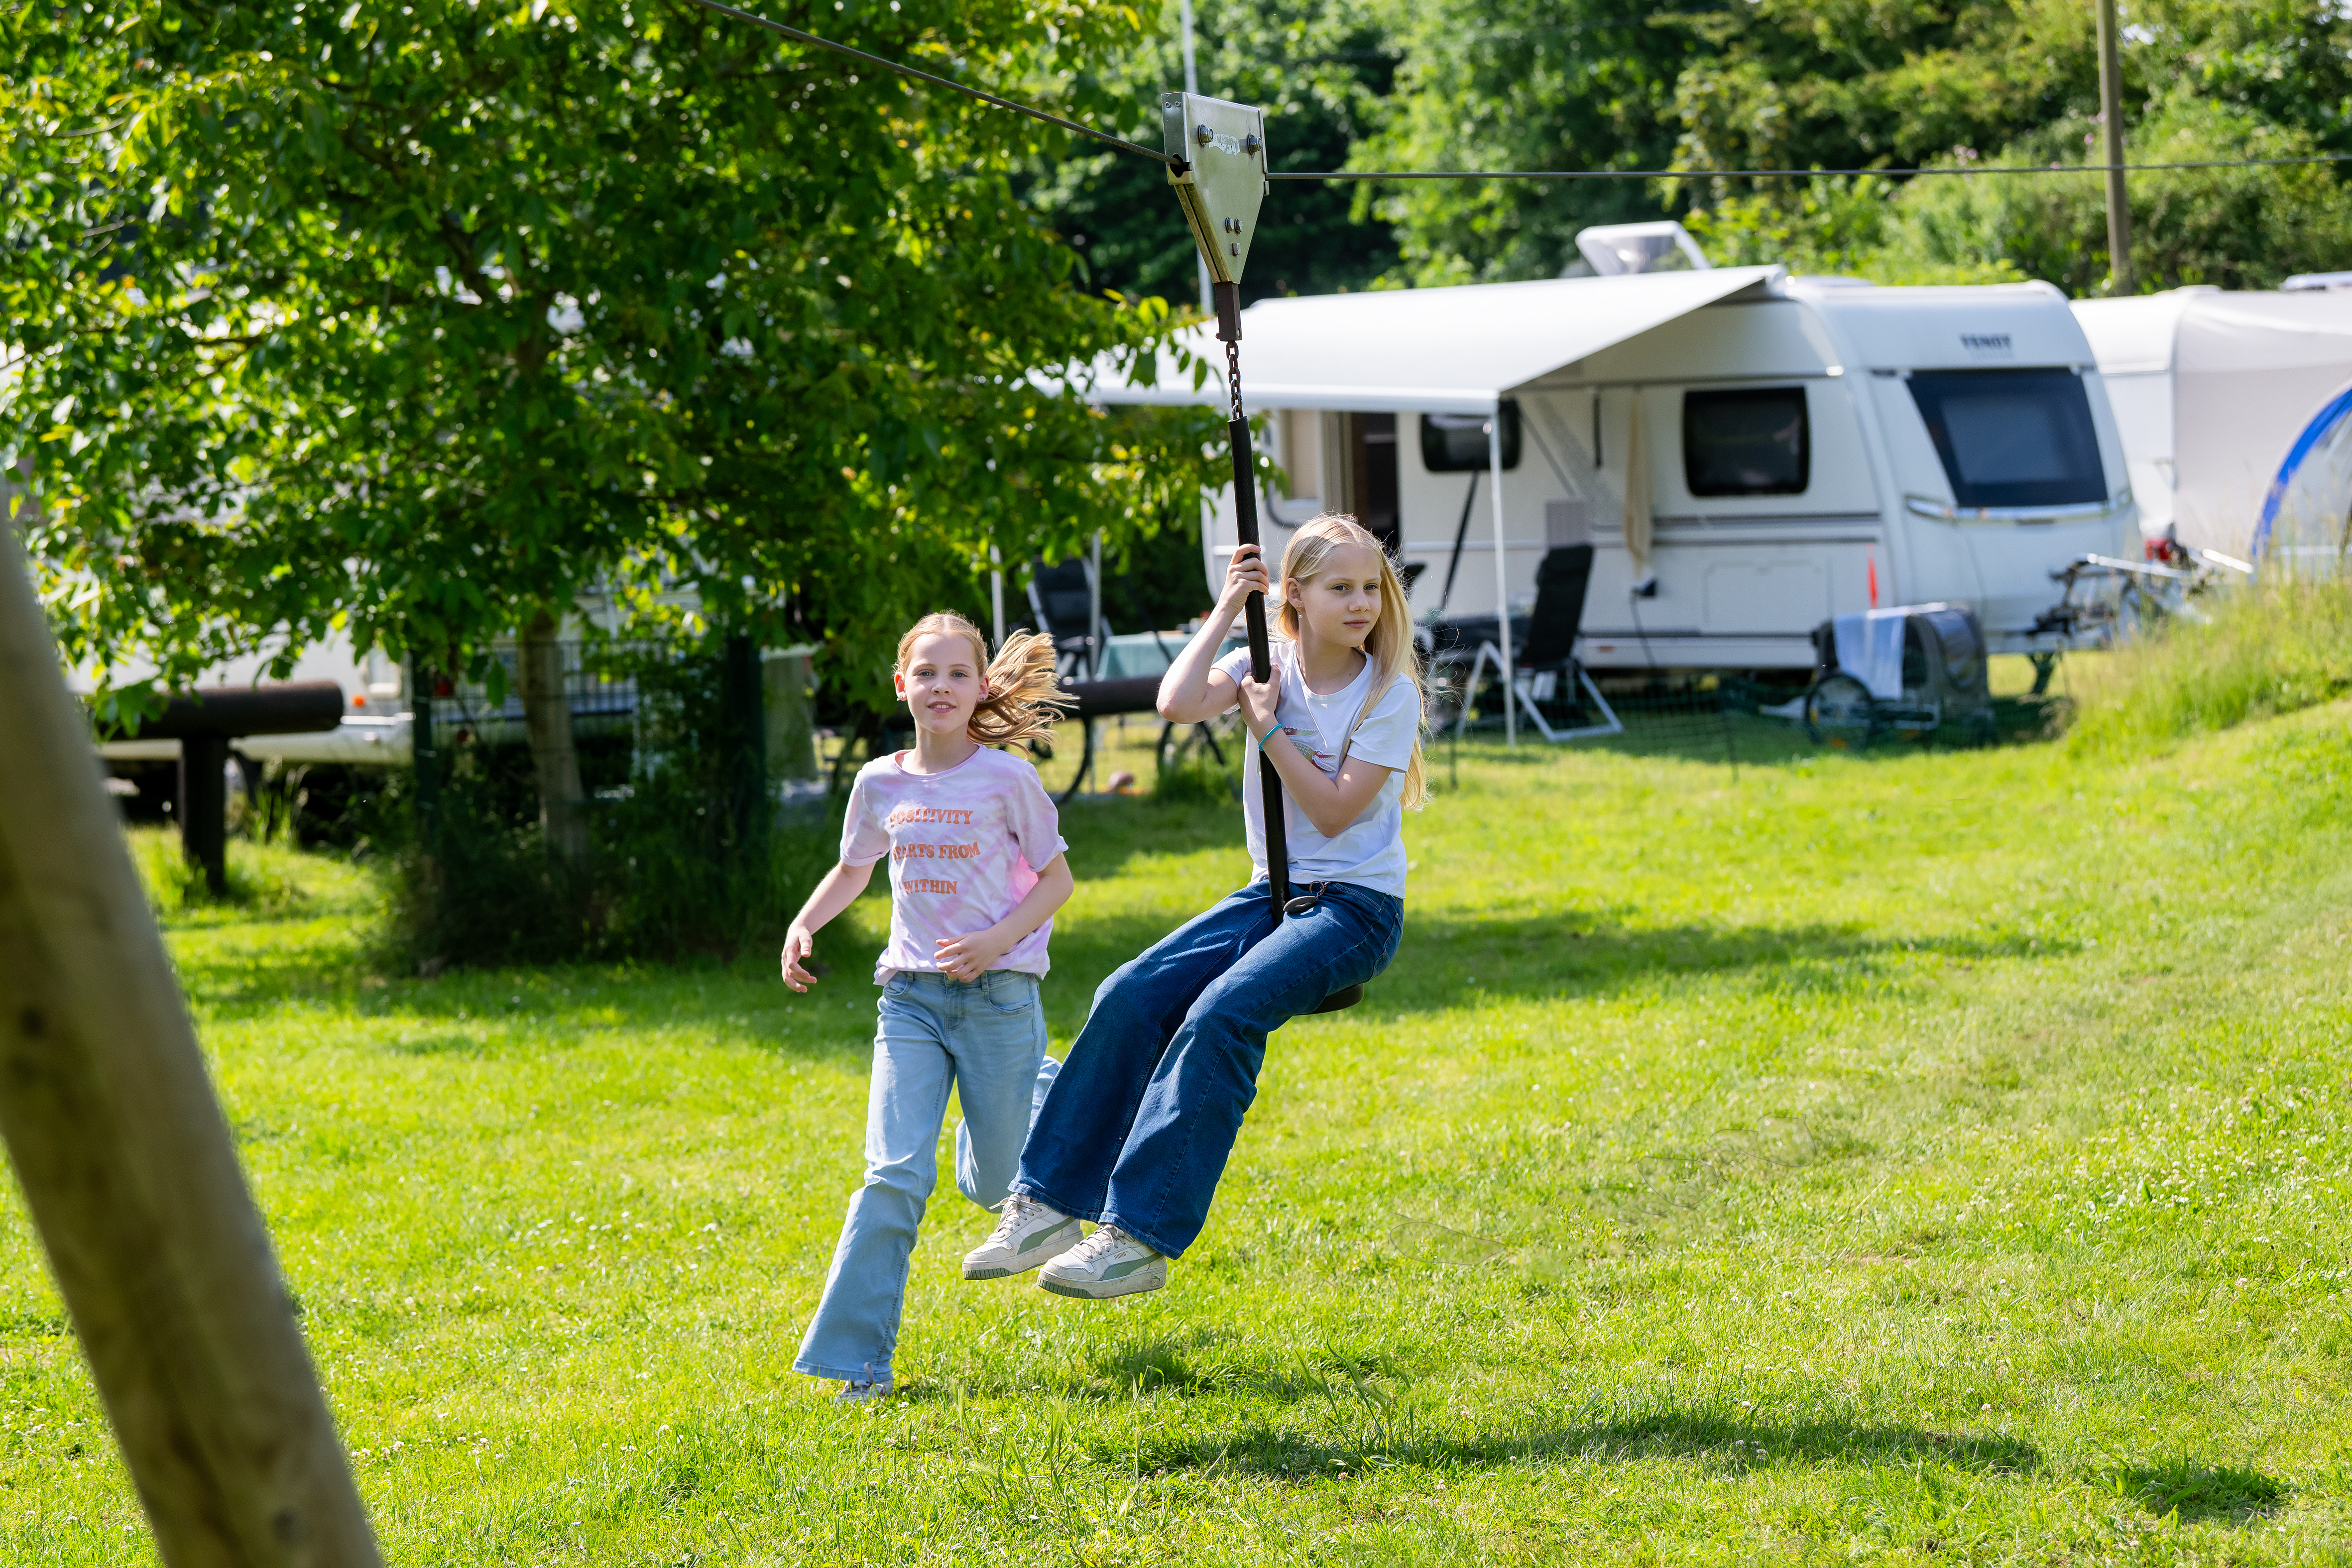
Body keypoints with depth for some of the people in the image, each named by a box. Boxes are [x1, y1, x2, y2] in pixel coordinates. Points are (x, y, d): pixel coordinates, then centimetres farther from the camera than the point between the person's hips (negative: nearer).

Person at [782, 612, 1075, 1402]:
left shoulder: (1007, 778, -5)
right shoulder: (880, 783, 5)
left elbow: (1057, 878, 1)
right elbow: (852, 870, 23)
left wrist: (996, 940, -15)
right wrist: (804, 925, 5)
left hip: (998, 994, -2)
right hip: (911, 996, 2)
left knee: (992, 1185, 9)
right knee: (895, 1174, -13)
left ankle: (1042, 1088, 45)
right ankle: (858, 1359, -11)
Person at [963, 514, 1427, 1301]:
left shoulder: (1390, 693, -7)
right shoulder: (1269, 666, 4)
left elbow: (1335, 811, -15)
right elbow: (1178, 704, -16)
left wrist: (1269, 730, -12)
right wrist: (1226, 609, -12)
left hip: (1357, 906, -5)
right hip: (1272, 893, 5)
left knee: (1222, 1012, -30)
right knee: (1132, 996, -17)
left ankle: (1141, 1237, -30)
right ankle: (1049, 1203, -11)